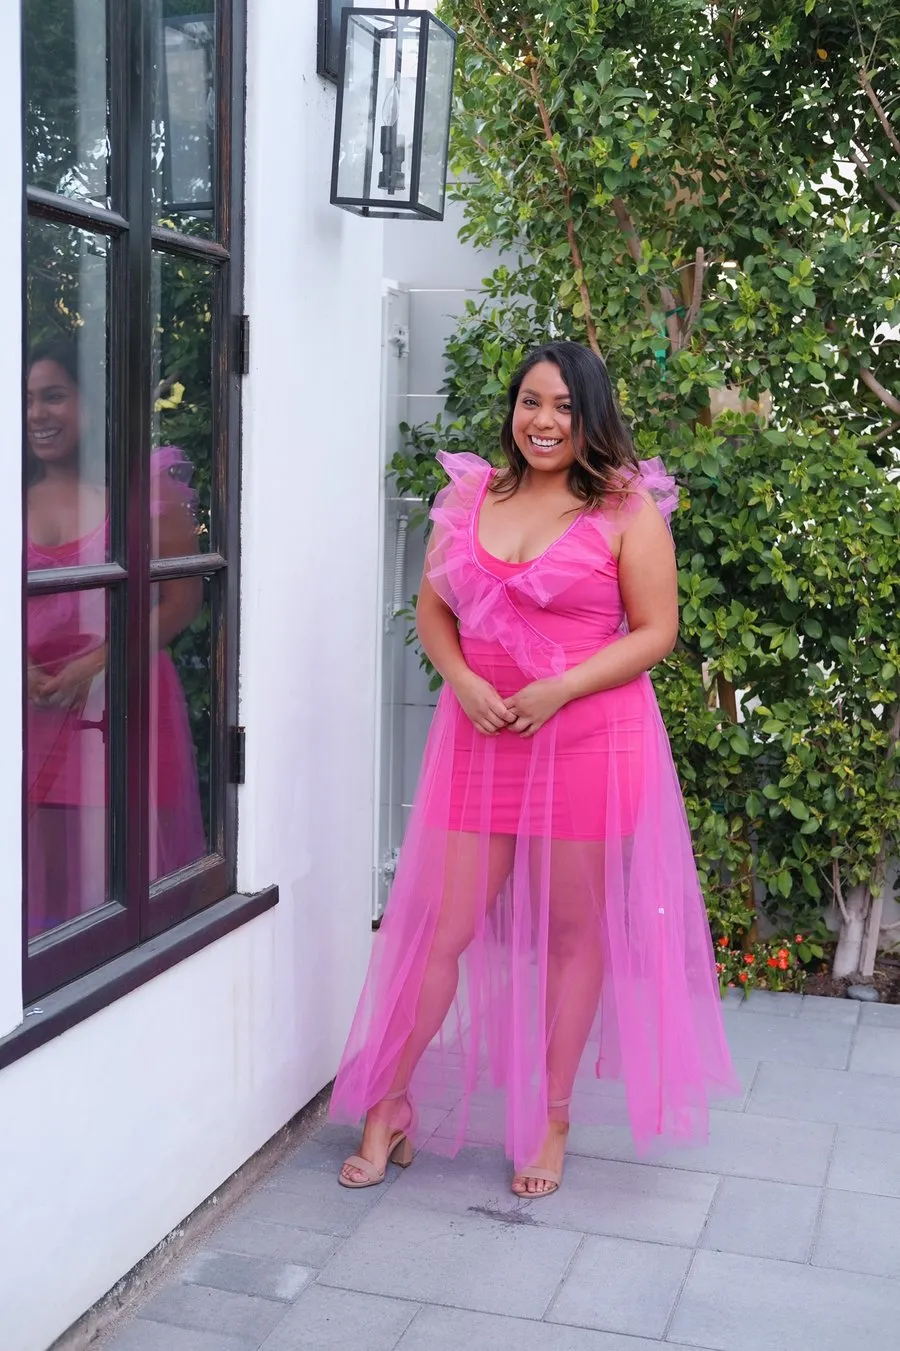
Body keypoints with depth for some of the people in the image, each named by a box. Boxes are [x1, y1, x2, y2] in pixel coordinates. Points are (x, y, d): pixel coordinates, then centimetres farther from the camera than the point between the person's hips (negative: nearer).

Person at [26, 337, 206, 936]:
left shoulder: (145, 486, -3)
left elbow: (182, 600, -5)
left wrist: (98, 664, -14)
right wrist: (22, 671, -8)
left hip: (124, 705, -4)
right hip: (36, 712, 4)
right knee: (45, 877, 6)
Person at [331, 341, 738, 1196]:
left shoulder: (627, 510, -3)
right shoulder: (470, 498, 8)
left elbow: (656, 630, -5)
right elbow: (432, 608, 12)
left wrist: (557, 690, -16)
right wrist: (462, 680, -8)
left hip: (587, 741, -2)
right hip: (478, 739, 3)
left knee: (573, 930, 9)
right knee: (438, 926, 5)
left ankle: (552, 1119, 26)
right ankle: (390, 1106, 21)